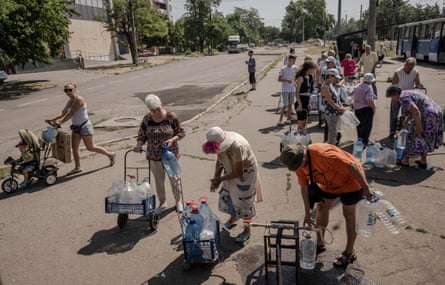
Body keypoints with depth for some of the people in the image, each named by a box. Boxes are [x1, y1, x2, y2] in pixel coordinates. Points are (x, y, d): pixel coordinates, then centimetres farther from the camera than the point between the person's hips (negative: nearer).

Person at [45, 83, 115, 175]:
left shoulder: (79, 99, -19)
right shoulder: (70, 101, 8)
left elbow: (71, 114, -23)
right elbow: (63, 113, 5)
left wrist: (61, 122, -24)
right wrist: (52, 119, -6)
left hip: (84, 126, -8)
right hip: (76, 127, 9)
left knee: (90, 148, 2)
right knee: (74, 147, 4)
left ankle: (110, 155, 19)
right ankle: (77, 167, 15)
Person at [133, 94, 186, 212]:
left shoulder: (171, 117, -11)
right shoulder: (147, 119, -5)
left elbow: (181, 132, -5)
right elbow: (142, 135, 1)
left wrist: (172, 139, -22)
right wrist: (138, 145, -19)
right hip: (154, 156, 2)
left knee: (174, 179, 8)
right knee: (159, 180, 13)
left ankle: (178, 201, 29)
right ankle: (162, 202, 32)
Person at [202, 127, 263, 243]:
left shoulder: (237, 146, -39)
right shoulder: (221, 142, -16)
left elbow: (238, 172, -30)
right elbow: (219, 161, 0)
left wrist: (220, 179, -22)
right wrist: (216, 178, -11)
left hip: (245, 173, -7)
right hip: (231, 171, 7)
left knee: (244, 201, 3)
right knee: (227, 195, 16)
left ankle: (247, 231, 23)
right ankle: (233, 218, 46)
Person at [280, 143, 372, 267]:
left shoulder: (323, 154, -40)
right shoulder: (298, 161, -14)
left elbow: (352, 166, -34)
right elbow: (303, 186, -5)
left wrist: (365, 188, -26)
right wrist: (307, 212, -2)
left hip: (350, 180, -7)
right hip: (329, 183, 7)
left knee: (348, 215, 2)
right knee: (321, 208, 12)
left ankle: (349, 252, 17)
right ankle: (320, 244, 30)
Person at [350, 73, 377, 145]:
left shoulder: (357, 87, 6)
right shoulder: (368, 88, -17)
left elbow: (351, 94, 16)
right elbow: (369, 100, -25)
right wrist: (374, 108, -12)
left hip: (356, 109, 8)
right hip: (366, 109, -8)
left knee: (359, 125, 18)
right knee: (366, 126, 3)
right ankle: (364, 141, 5)